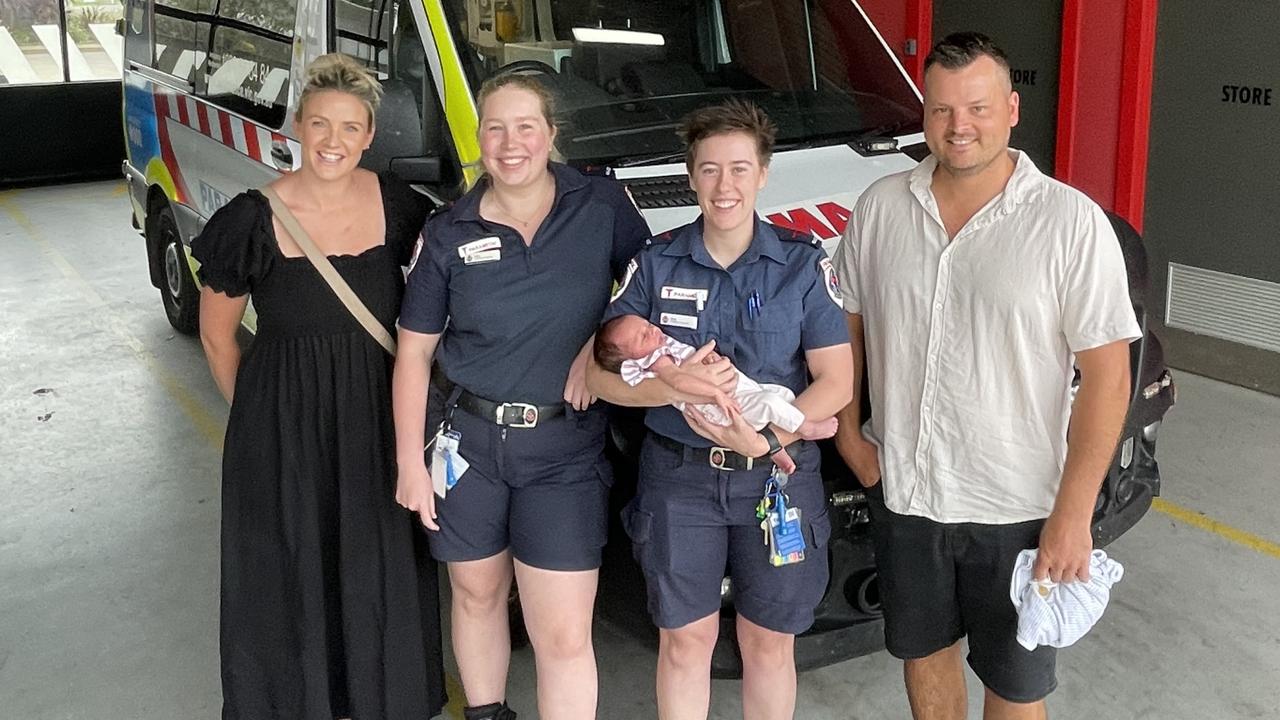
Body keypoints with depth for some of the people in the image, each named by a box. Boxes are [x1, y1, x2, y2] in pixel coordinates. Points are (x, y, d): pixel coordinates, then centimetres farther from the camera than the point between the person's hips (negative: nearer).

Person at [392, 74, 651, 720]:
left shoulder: (602, 205, -5)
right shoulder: (449, 234, -2)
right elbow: (413, 353, 3)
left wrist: (600, 340, -12)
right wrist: (410, 461, 0)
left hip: (565, 447, -2)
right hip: (467, 439, 2)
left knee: (564, 637, -4)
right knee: (477, 594, 19)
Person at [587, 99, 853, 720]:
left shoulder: (804, 263, -3)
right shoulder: (655, 263, -1)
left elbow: (836, 380, -6)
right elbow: (599, 372, -4)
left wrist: (769, 439, -21)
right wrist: (673, 388, -23)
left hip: (778, 477, 0)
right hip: (679, 476, 1)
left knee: (769, 640, 12)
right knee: (686, 639, 10)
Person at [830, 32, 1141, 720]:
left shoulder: (1071, 222, -13)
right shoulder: (880, 206, -1)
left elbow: (1106, 374, -13)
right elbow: (846, 320, 11)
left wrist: (1073, 515, -16)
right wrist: (848, 430, 3)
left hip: (1016, 508, -3)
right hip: (900, 491, 3)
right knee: (925, 652, 22)